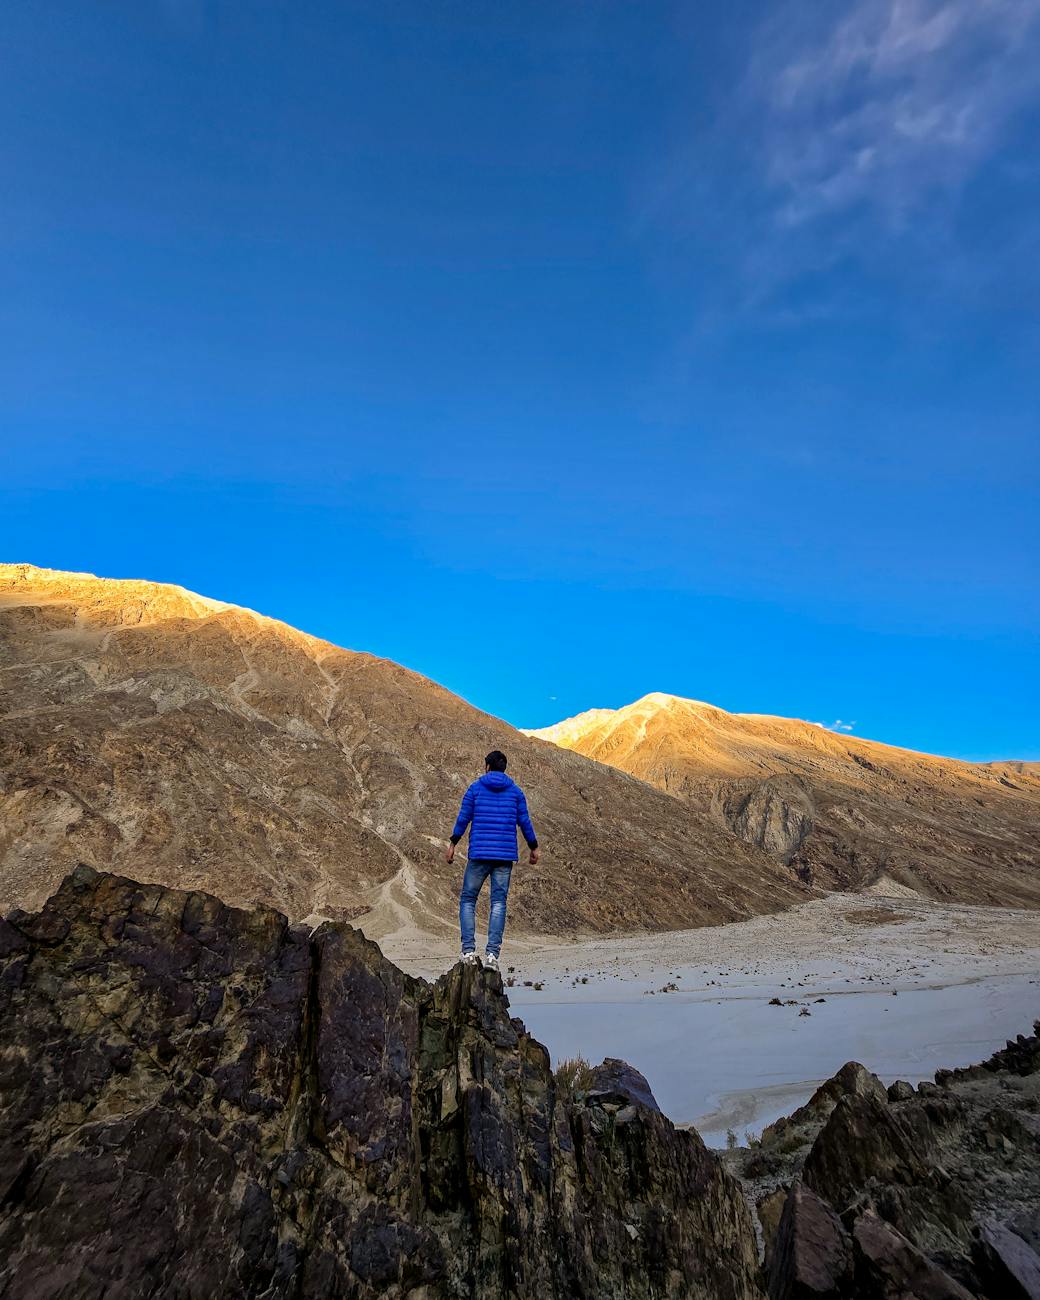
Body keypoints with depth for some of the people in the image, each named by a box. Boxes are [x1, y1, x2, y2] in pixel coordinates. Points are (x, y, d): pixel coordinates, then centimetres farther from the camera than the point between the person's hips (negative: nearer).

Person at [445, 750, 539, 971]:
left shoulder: (475, 788, 2)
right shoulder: (515, 791, 7)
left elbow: (463, 819, 1)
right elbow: (524, 822, 7)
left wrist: (452, 844, 9)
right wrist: (534, 848, 18)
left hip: (479, 853, -1)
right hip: (505, 854, 2)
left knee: (467, 899, 10)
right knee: (499, 902, 3)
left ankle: (468, 950, 0)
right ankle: (492, 954, -5)